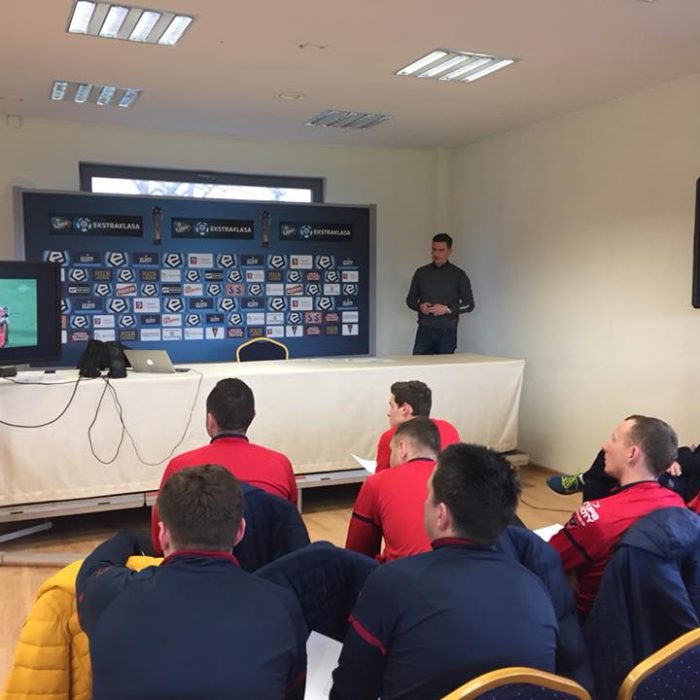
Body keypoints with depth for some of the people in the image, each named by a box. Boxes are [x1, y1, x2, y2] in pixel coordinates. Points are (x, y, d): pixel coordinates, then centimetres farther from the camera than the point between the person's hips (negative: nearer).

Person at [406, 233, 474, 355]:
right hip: (424, 330, 2)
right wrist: (420, 306, -6)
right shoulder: (421, 273, 9)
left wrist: (447, 309, -13)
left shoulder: (458, 275, 2)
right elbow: (410, 299, 16)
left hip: (447, 331, -2)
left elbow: (469, 304, 2)